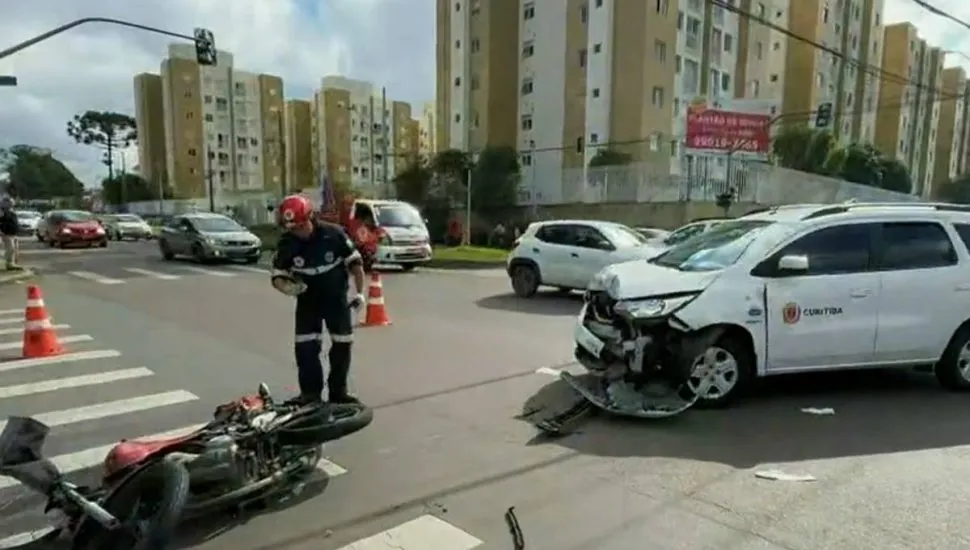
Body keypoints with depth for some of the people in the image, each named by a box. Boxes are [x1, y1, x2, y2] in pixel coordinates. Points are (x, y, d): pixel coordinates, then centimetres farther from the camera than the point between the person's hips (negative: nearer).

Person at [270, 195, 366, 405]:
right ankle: (310, 394, 11)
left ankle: (338, 392, 22)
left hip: (337, 298, -1)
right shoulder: (286, 243, -13)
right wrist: (286, 286, -28)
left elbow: (354, 262, -9)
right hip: (308, 300, 1)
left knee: (342, 345, 6)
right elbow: (277, 275, -5)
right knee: (305, 347, -4)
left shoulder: (333, 234, -19)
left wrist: (360, 292, -10)